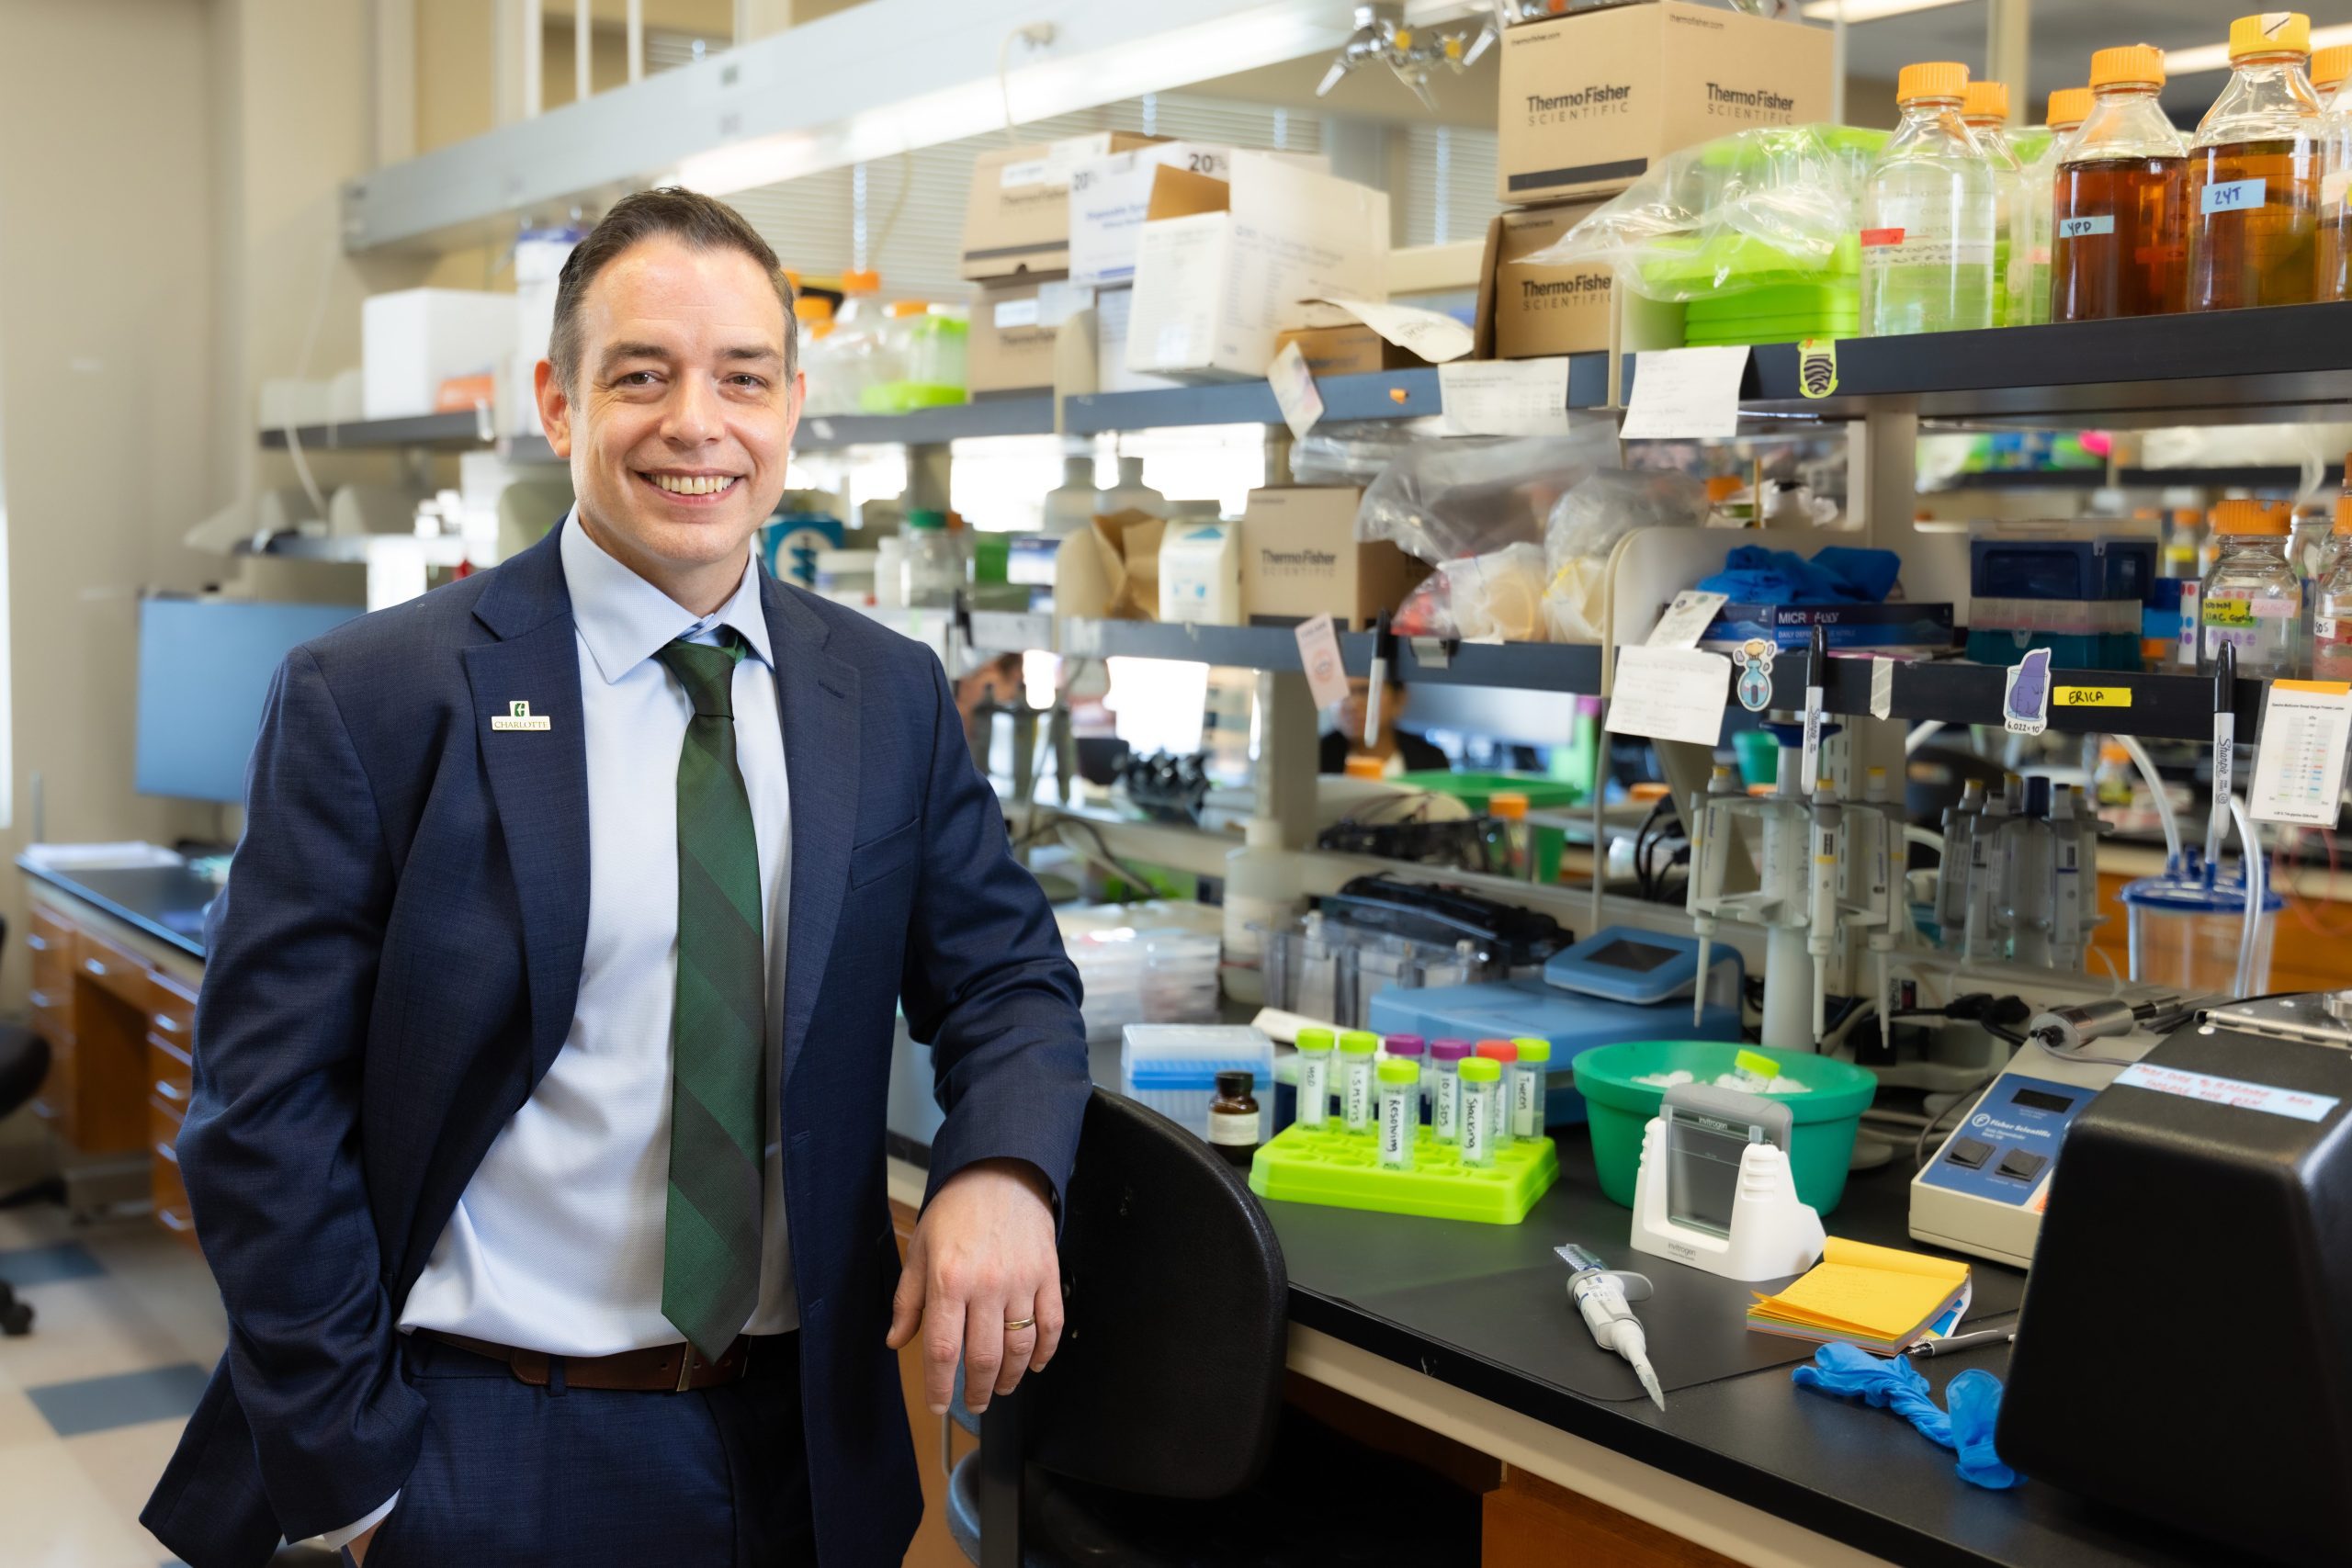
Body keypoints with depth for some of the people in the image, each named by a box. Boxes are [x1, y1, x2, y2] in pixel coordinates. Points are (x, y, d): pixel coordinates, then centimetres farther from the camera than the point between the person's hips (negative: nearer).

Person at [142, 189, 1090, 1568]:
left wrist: (1004, 1169, -15)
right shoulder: (370, 701, -9)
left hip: (803, 1446, 4)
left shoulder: (894, 696, 2)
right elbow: (267, 1105, -9)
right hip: (492, 1454, -4)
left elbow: (1005, 973, 7)